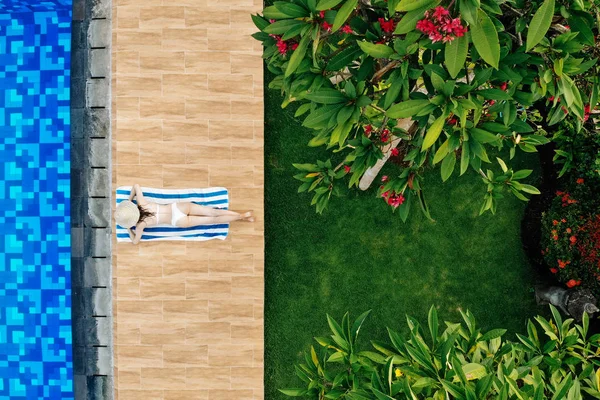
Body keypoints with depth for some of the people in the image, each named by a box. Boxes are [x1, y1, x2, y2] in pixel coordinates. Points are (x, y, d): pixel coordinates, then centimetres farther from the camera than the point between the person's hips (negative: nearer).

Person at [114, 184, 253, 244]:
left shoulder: (140, 224, -10)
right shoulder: (142, 203, 0)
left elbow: (135, 241, 1)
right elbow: (136, 185, 11)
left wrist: (128, 229, 13)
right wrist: (130, 200, 19)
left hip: (179, 221, -4)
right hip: (179, 206, 5)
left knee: (212, 220, 2)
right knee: (213, 212, 2)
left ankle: (241, 217, 1)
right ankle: (242, 214, -2)